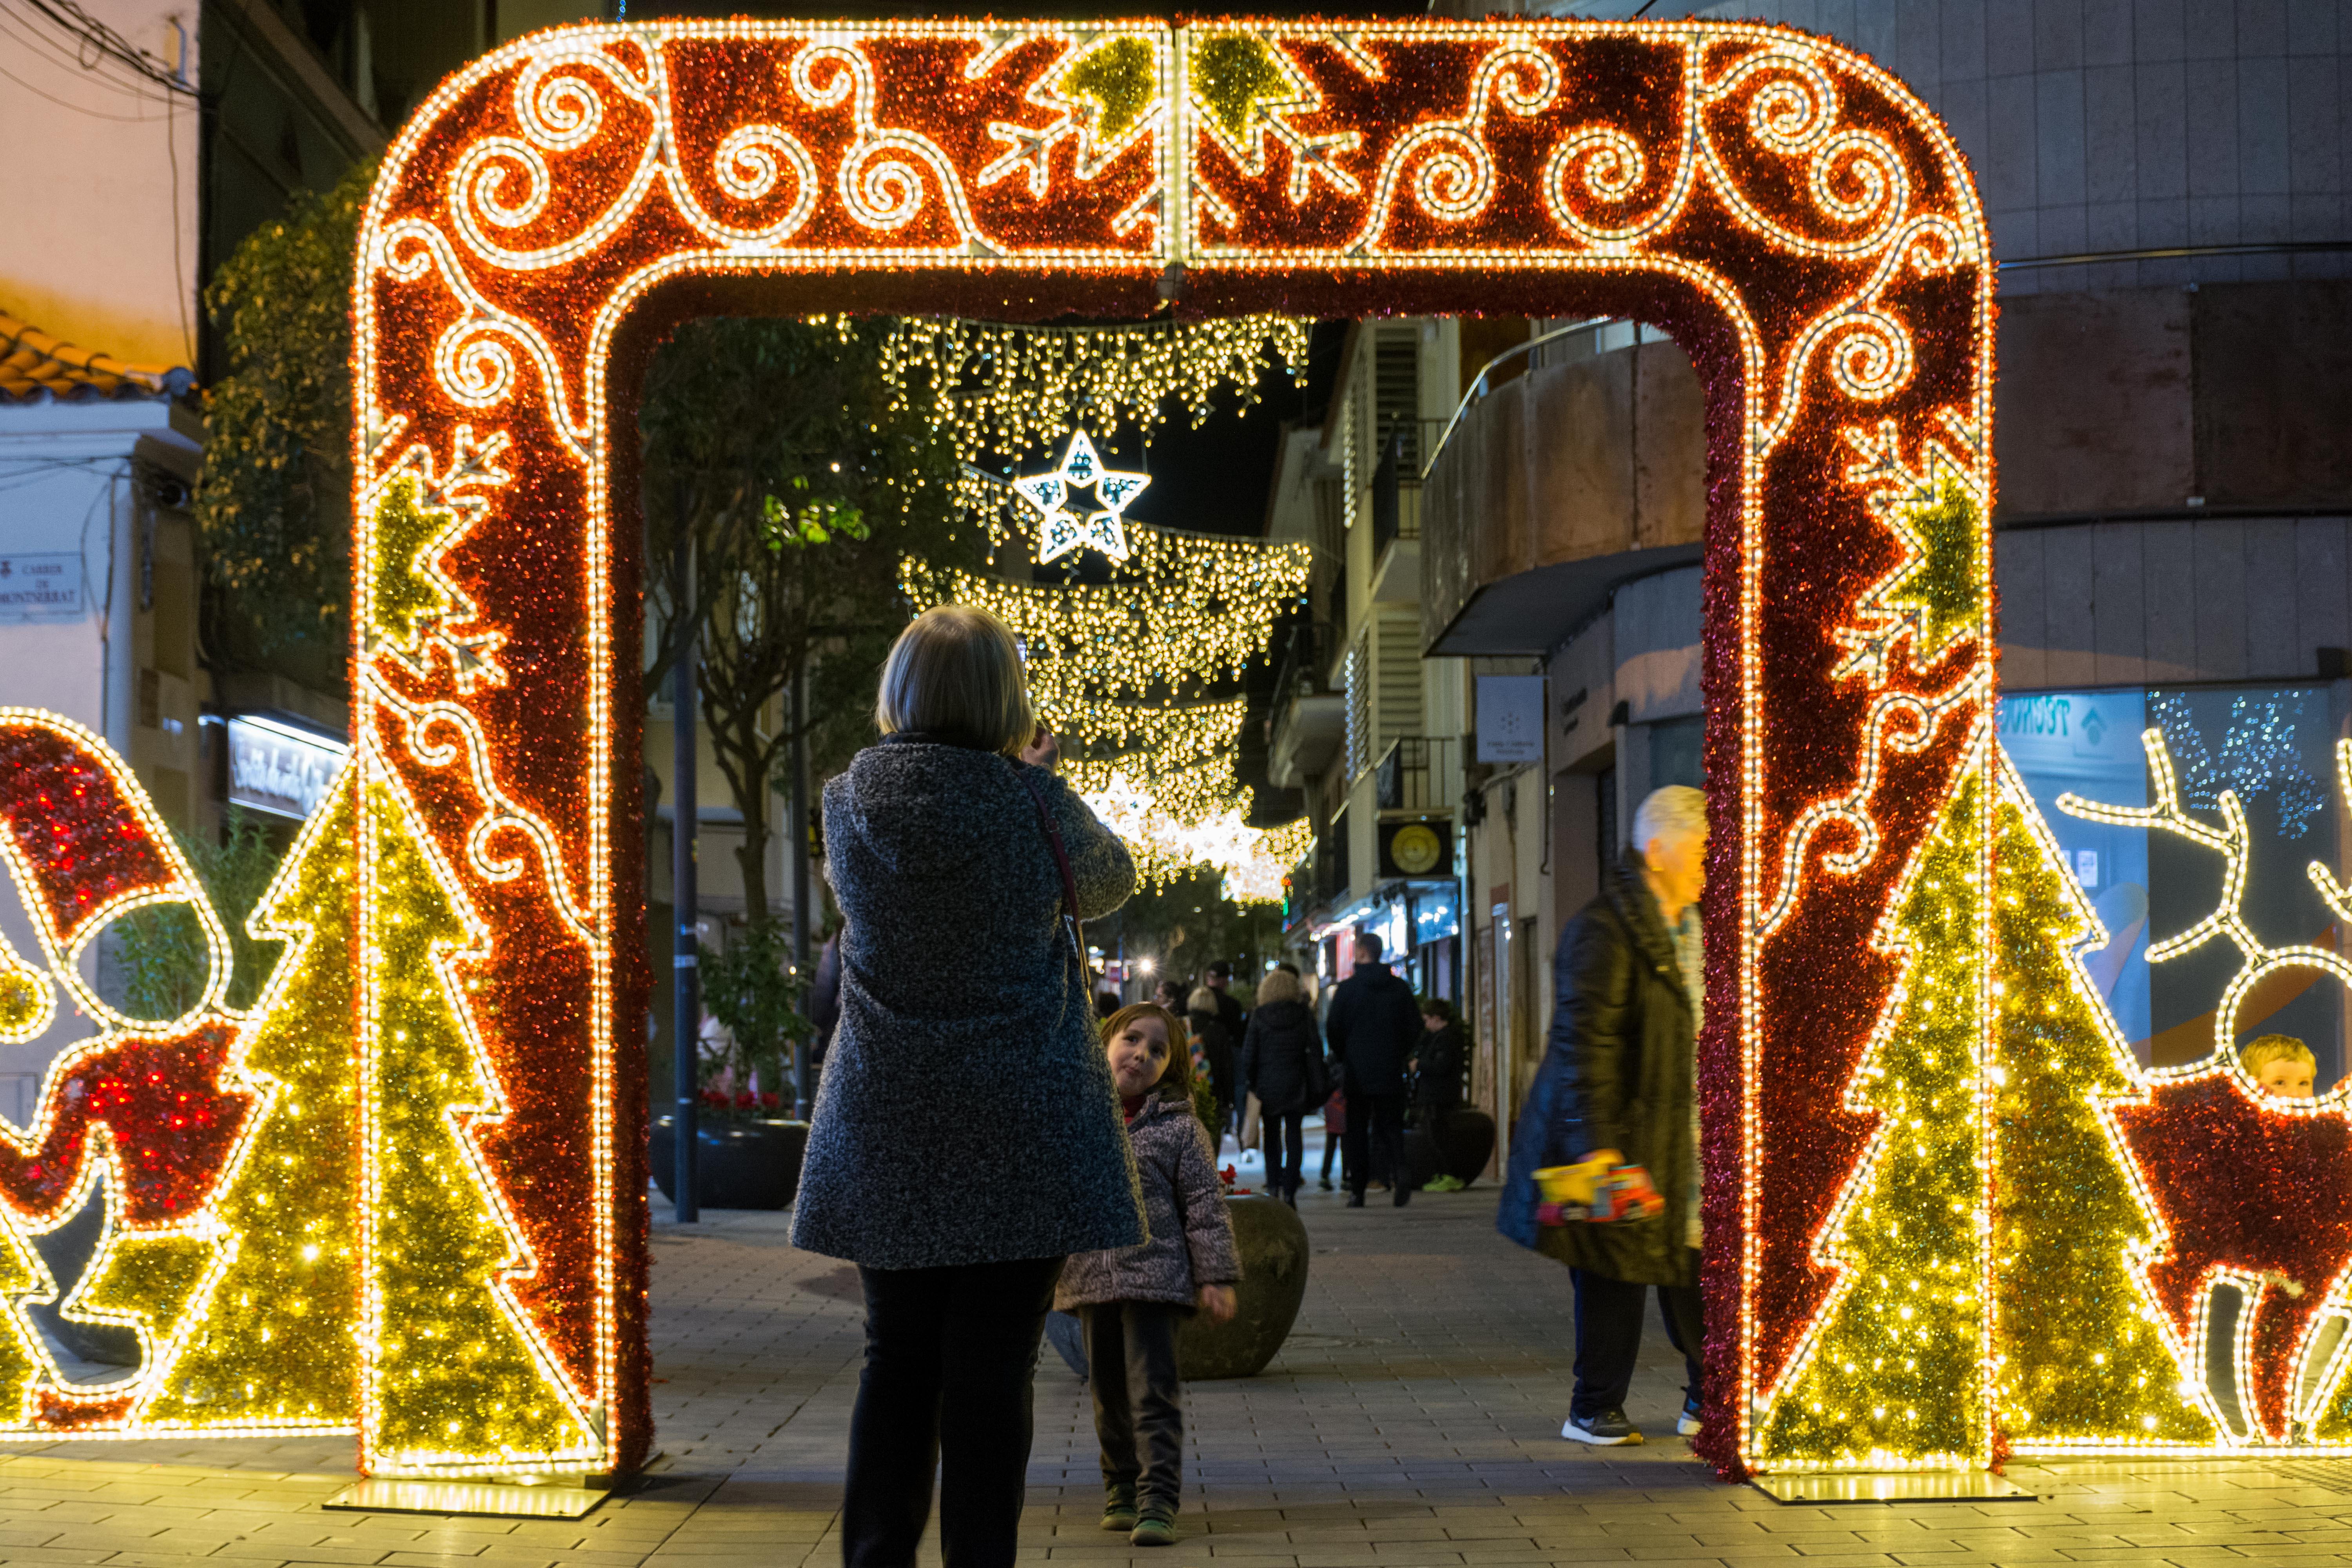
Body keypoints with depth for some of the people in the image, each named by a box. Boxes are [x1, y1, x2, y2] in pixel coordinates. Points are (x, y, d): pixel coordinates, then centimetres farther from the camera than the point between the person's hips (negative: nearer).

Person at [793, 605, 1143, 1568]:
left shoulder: (847, 804, -2)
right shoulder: (1034, 806, -11)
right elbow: (1107, 884, 9)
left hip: (882, 1128, 4)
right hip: (1018, 1129, -3)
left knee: (896, 1362, 12)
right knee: (991, 1372, 0)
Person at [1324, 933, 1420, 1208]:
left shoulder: (1346, 989, -7)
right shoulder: (1401, 988, 3)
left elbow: (1333, 1029, -4)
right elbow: (1414, 1028, 6)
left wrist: (1342, 1058, 12)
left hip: (1357, 1072, -2)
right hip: (1391, 1072, 2)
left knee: (1357, 1131, 6)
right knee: (1391, 1125, 7)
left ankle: (1357, 1191, 5)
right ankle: (1399, 1170, -20)